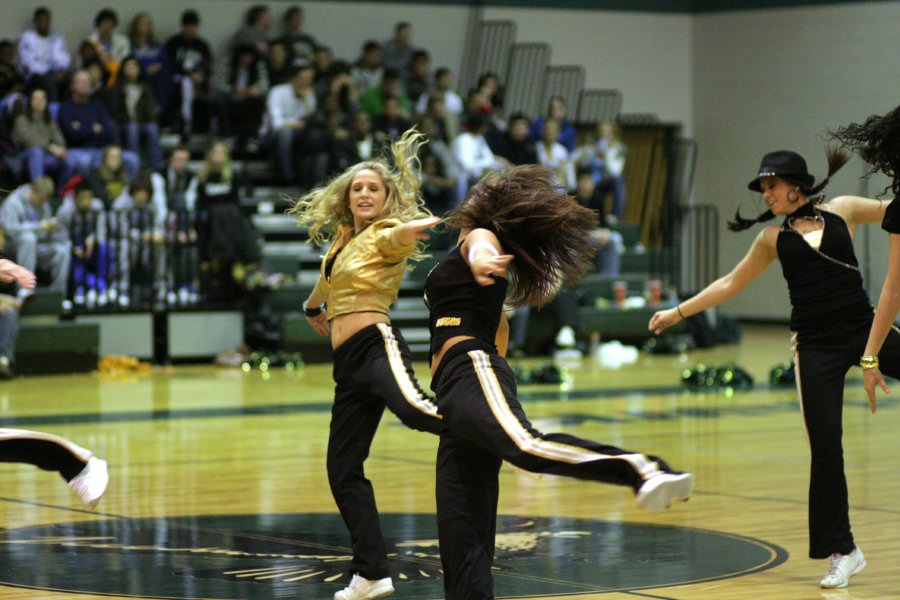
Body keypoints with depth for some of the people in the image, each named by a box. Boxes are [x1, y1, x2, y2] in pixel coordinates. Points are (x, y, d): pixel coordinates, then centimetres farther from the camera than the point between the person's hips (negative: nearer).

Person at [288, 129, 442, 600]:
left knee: (413, 409, -40)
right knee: (342, 470, 4)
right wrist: (313, 305, 57)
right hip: (348, 365, 7)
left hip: (377, 344, -7)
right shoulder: (342, 239, 20)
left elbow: (401, 234, -26)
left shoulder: (386, 235, -1)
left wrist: (412, 228, -48)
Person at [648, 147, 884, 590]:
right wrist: (678, 312, 19)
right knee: (825, 448, -5)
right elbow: (730, 283, 20)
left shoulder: (842, 210, 8)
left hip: (866, 329, 0)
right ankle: (842, 552, 3)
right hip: (816, 346, 0)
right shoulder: (773, 239, 13)